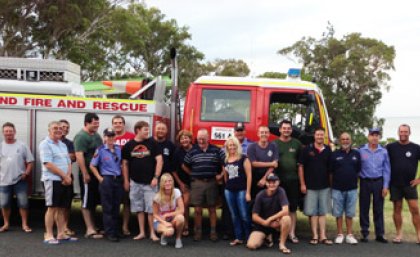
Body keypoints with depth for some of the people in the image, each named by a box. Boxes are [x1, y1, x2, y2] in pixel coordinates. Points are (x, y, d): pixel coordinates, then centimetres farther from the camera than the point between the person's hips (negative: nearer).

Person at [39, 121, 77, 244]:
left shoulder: (63, 145, 17)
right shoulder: (45, 144, -8)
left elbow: (69, 163, 15)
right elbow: (48, 164, -16)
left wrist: (68, 176, -4)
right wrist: (64, 176, -14)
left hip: (65, 181, 7)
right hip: (52, 180, -7)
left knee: (61, 208, 9)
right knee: (52, 207, -5)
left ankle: (61, 234, 15)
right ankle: (49, 235, 2)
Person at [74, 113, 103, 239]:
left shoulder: (96, 135, 13)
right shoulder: (81, 137, -12)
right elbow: (79, 156, -20)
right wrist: (85, 174, -22)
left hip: (98, 173, 8)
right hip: (88, 175, -8)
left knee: (94, 201, 14)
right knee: (87, 202, -1)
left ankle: (93, 226, 24)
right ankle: (90, 229, 2)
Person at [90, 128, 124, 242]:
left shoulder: (119, 149, 7)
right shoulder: (100, 150, -4)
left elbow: (122, 164, 16)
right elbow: (92, 166, -2)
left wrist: (123, 178, 6)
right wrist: (100, 178, -7)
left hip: (118, 179, 4)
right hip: (106, 180, -4)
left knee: (116, 207, 9)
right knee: (108, 208, 0)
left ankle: (116, 231, 19)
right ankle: (110, 233, 5)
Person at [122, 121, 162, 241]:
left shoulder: (152, 143, -2)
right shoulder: (129, 145, 3)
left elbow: (159, 160, -5)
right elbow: (125, 164, 8)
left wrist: (156, 177, -11)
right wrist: (126, 181, 5)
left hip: (149, 182, -2)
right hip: (135, 182, 2)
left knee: (151, 208, -2)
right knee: (139, 208, 9)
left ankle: (152, 233, 7)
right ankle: (142, 232, 19)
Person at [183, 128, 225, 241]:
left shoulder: (216, 150, 0)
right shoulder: (192, 151, 3)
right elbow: (185, 165, 13)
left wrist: (221, 175, -1)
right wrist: (193, 175, 8)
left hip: (211, 182, 0)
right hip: (197, 183, 1)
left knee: (212, 208, 6)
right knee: (197, 209, 2)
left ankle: (213, 232, 13)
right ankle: (197, 231, 12)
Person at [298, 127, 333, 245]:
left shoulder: (328, 150, 4)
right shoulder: (307, 149, -4)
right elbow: (301, 166, -3)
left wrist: (331, 183, 5)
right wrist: (302, 184, -7)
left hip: (324, 186, 2)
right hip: (310, 186, -2)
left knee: (322, 212, 7)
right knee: (312, 212, 1)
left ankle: (323, 236, 10)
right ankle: (315, 236, 7)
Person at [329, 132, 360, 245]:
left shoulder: (356, 154, 6)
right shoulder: (335, 154, 2)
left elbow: (358, 170, 11)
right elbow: (330, 172, 4)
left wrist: (354, 181, 6)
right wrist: (333, 184, 2)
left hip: (352, 189, 1)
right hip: (337, 189, -1)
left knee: (350, 213, 7)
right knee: (338, 213, 5)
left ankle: (349, 235, 14)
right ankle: (340, 234, 14)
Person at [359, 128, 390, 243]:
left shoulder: (384, 152, 4)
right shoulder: (361, 151, 0)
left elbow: (386, 170, 5)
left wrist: (385, 186, -1)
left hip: (378, 182, 1)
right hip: (365, 182, -1)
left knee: (379, 209, 5)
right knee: (364, 209, 4)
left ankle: (380, 234, 12)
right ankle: (365, 233, 13)